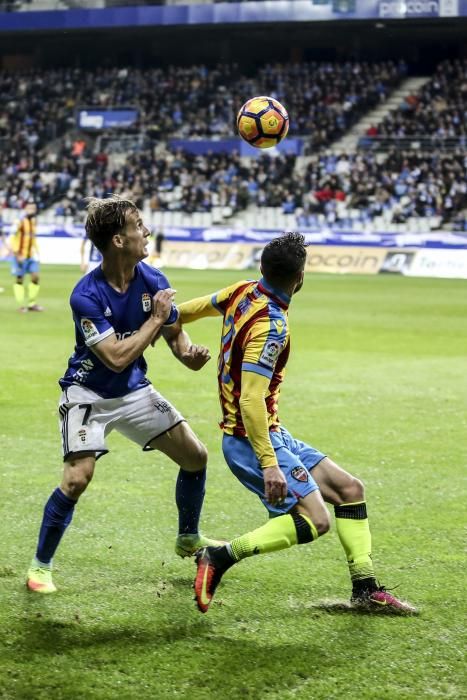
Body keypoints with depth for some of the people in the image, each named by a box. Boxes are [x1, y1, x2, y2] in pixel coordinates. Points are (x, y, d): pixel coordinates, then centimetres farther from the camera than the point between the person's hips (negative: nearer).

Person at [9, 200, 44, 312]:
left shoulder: (34, 221, 10)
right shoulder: (20, 221, -13)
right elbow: (12, 239, -15)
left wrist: (36, 251, 14)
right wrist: (17, 255, -18)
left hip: (31, 256, 6)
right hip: (21, 256, -6)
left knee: (35, 277, 0)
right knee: (20, 279, 0)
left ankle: (32, 304, 10)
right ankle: (21, 305, 8)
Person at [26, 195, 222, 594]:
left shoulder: (153, 281, -9)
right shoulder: (86, 296, -27)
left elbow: (175, 335, 4)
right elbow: (117, 357, -30)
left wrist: (190, 353, -19)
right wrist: (156, 318, -24)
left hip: (135, 390, 6)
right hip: (88, 393, -6)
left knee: (196, 457, 6)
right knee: (77, 479, -21)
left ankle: (189, 539, 31)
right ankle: (40, 565, -1)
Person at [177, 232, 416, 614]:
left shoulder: (245, 291, 1)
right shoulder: (271, 326, -24)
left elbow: (191, 309, 15)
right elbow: (250, 400, -29)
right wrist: (269, 464, -29)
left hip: (273, 434, 10)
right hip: (253, 440, -10)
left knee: (349, 489, 10)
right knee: (315, 519, -18)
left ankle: (365, 587, 13)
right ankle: (221, 557, -13)